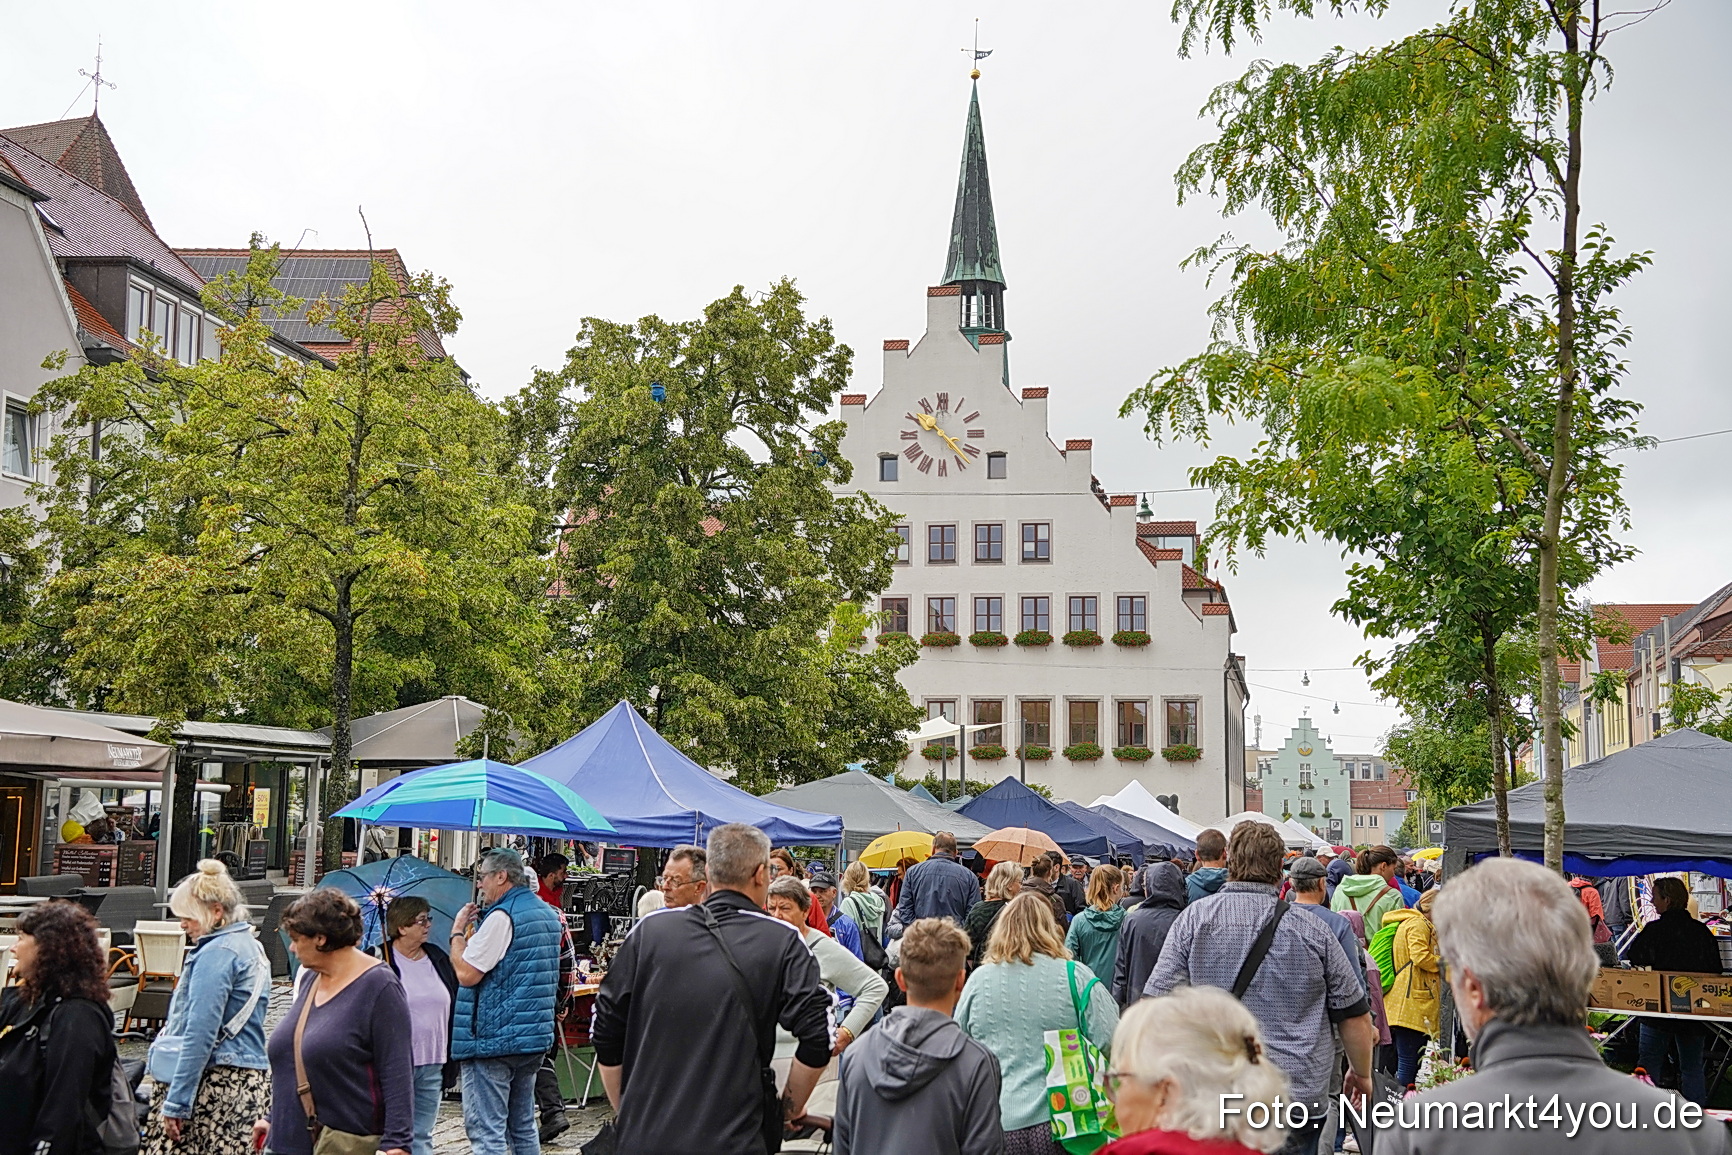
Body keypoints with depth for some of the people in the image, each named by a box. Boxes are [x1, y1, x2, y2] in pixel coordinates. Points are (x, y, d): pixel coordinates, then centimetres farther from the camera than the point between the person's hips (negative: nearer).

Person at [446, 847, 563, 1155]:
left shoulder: (501, 917, -15)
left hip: (493, 1038, -9)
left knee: (486, 1130, -6)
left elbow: (466, 973, -18)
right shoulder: (548, 915, 14)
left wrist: (458, 932, -4)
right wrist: (473, 935, 20)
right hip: (535, 1036, 9)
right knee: (523, 1128, 16)